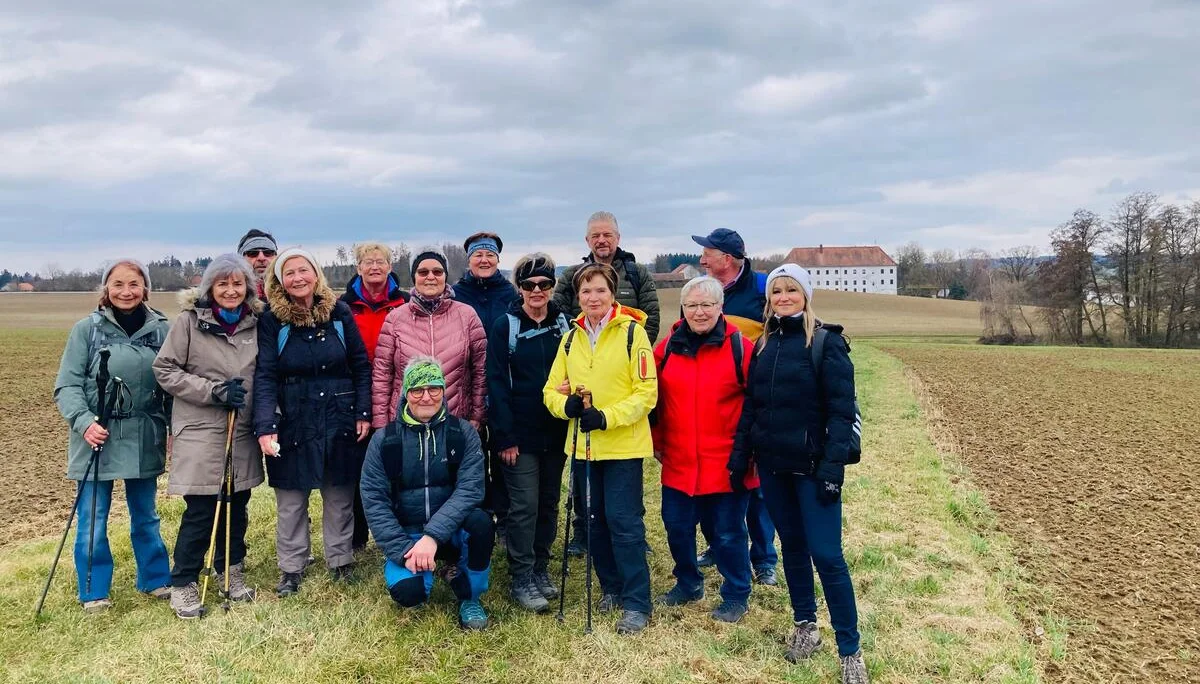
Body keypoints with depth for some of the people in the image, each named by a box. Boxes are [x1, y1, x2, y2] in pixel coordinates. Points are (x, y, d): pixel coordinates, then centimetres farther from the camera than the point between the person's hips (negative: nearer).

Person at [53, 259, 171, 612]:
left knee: (146, 516, 15)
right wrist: (84, 422, -19)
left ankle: (155, 579, 30)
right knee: (93, 520, 6)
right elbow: (67, 385, -4)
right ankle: (94, 591, 22)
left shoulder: (161, 329, 1)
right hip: (96, 438, -1)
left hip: (144, 440, 2)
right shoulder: (87, 328, -4)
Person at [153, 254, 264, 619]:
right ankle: (183, 584, 14)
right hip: (200, 432, -4)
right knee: (200, 511, -2)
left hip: (243, 433, 4)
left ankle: (230, 571, 29)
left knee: (237, 506, 11)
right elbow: (164, 370, -5)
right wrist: (213, 390, -15)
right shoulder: (190, 320, -7)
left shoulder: (255, 323, 6)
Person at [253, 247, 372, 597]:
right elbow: (264, 376, -11)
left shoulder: (339, 312, 0)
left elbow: (361, 365, 3)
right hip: (292, 423, -1)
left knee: (340, 498, 12)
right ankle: (291, 568, 26)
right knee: (290, 502, 10)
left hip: (339, 420, 1)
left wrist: (363, 413, -3)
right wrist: (265, 427, -20)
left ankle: (340, 561, 29)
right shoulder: (271, 320, -5)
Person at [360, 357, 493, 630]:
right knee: (406, 591, -27)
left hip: (451, 531, 0)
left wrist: (433, 536, -28)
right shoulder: (384, 440, -5)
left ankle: (469, 596, -3)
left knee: (480, 522, -32)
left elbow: (470, 488, -17)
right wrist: (403, 550, -18)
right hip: (407, 535, 0)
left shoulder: (463, 433, -6)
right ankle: (424, 567, 13)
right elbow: (373, 500, -7)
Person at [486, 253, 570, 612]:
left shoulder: (563, 324, 5)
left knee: (548, 503, 12)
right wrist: (504, 437, -13)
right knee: (525, 506, -2)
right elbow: (496, 383, -9)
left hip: (555, 432, 4)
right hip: (520, 434, -4)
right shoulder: (505, 326, -6)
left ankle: (540, 569, 26)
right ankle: (521, 579, 10)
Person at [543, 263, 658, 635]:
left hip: (624, 445, -5)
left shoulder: (633, 332, -7)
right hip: (583, 444, 5)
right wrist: (567, 405, -14)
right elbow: (552, 390, 8)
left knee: (623, 520, -5)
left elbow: (646, 392, -11)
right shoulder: (571, 339, 9)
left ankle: (637, 603, 5)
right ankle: (611, 588, 29)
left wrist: (607, 417, -21)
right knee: (595, 520, 13)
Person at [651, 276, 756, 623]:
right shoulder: (668, 347, 3)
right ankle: (688, 584, 39)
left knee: (728, 534, 8)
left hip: (727, 465, -4)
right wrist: (657, 441, 12)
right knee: (677, 528, 15)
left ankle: (736, 596, 29)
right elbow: (655, 399, 13)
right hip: (678, 463, 4)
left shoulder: (740, 347, -8)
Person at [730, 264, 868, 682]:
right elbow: (750, 404, 13)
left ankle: (850, 650, 6)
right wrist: (740, 453, 6)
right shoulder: (764, 344, 10)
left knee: (826, 554, -6)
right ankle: (805, 627, 29)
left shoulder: (826, 342, -7)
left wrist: (833, 465, -19)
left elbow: (841, 409, -12)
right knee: (792, 546, 14)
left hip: (812, 465, -5)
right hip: (772, 464, 5)